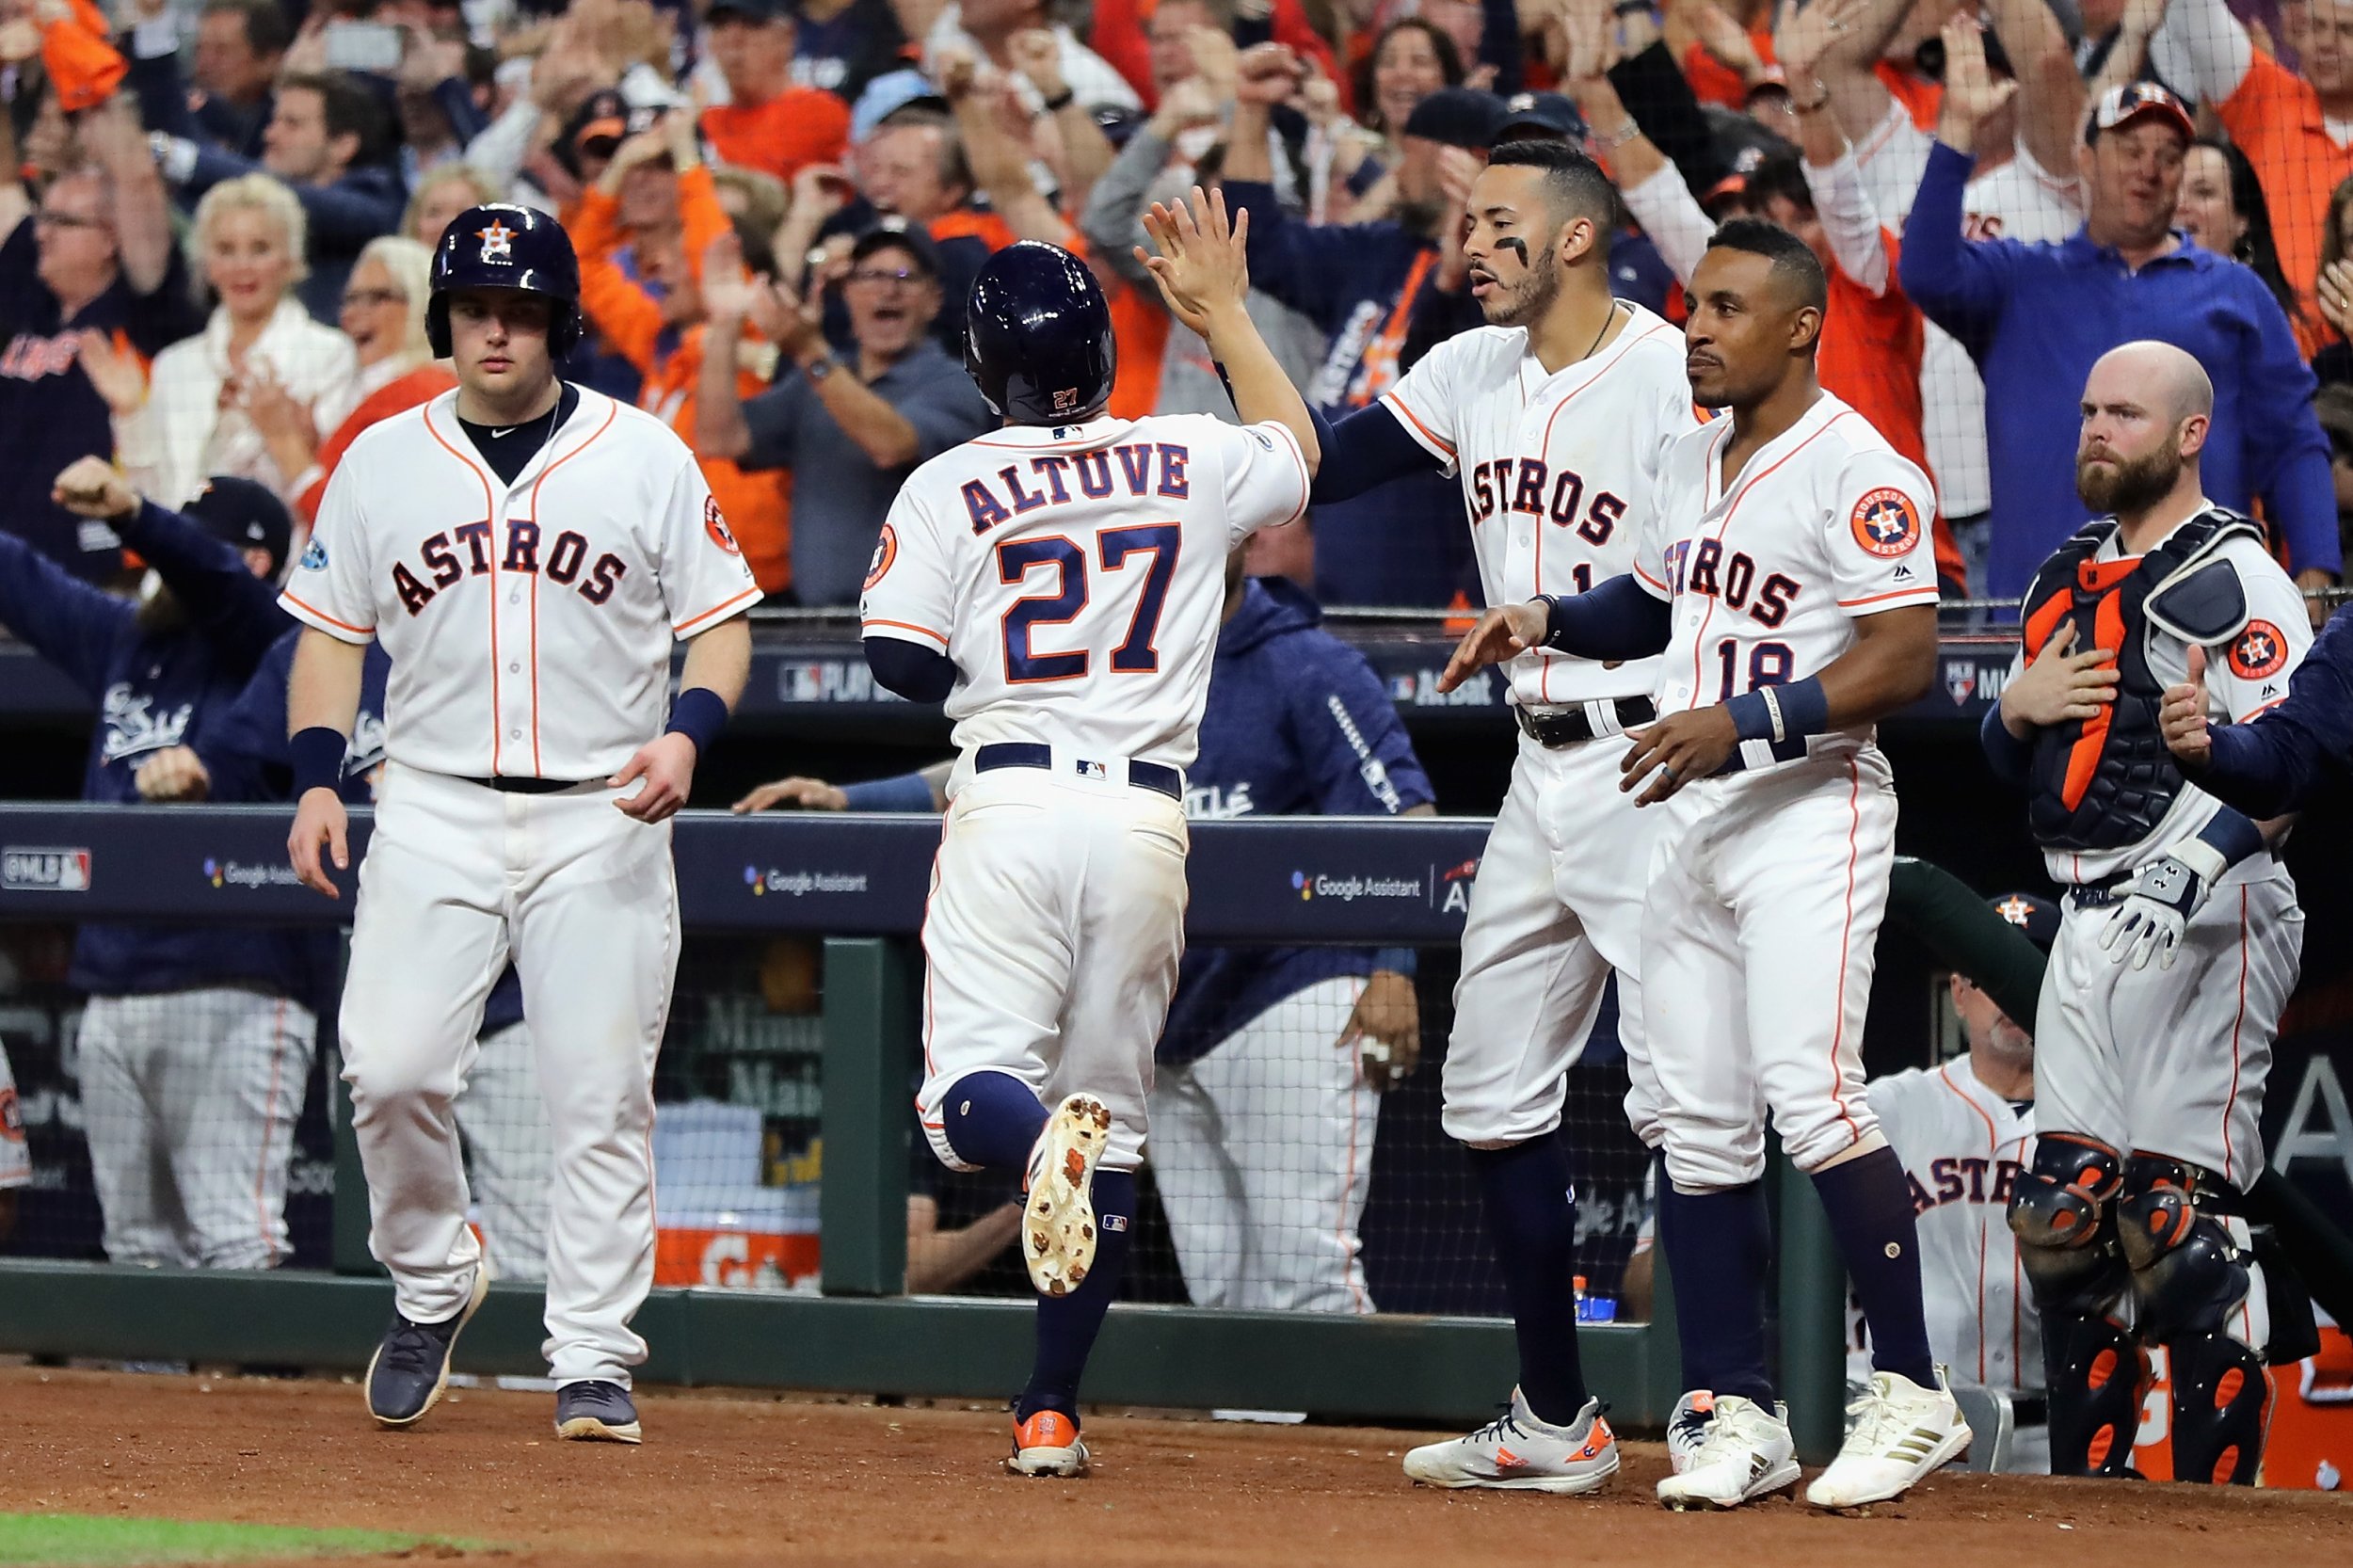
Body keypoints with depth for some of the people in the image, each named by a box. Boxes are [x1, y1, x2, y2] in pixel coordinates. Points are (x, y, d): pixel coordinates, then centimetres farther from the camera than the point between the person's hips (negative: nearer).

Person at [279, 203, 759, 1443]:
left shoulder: (644, 457, 3)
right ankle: (431, 1286, 13)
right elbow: (331, 629, 13)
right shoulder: (383, 460, 8)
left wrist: (687, 734, -13)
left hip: (603, 820, -1)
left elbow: (721, 619, 5)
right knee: (392, 1070, -12)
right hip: (432, 814, 1)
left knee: (600, 1097, -4)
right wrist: (317, 780, 1)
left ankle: (593, 1360, 4)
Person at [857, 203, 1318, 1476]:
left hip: (1008, 800, -2)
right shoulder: (1189, 463, 7)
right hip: (1145, 817, 2)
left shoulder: (951, 488, -1)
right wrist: (1224, 315, 38)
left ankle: (1041, 1137, -41)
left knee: (970, 1097, -3)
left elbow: (905, 664, -3)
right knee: (1111, 1108, 9)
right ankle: (1051, 1408, 8)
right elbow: (1299, 451, 28)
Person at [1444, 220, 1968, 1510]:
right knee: (1695, 1119, 4)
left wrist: (1745, 725, -24)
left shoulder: (1856, 470, -10)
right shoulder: (1692, 465, 16)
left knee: (1810, 1093, -19)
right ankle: (1737, 1415, 10)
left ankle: (1910, 1394, -12)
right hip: (1689, 824, 8)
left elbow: (1906, 660, -17)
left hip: (1808, 813, -8)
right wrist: (1543, 619, 11)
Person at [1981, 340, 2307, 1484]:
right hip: (2086, 918, 8)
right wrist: (2017, 708, 2)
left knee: (2180, 1212, -12)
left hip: (2202, 917, -8)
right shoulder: (2068, 577, 19)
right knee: (2062, 1207, 5)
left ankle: (2216, 1499, -7)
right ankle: (2086, 1486, 13)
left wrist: (2188, 870, -29)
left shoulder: (2234, 578, -6)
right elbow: (2011, 764, 25)